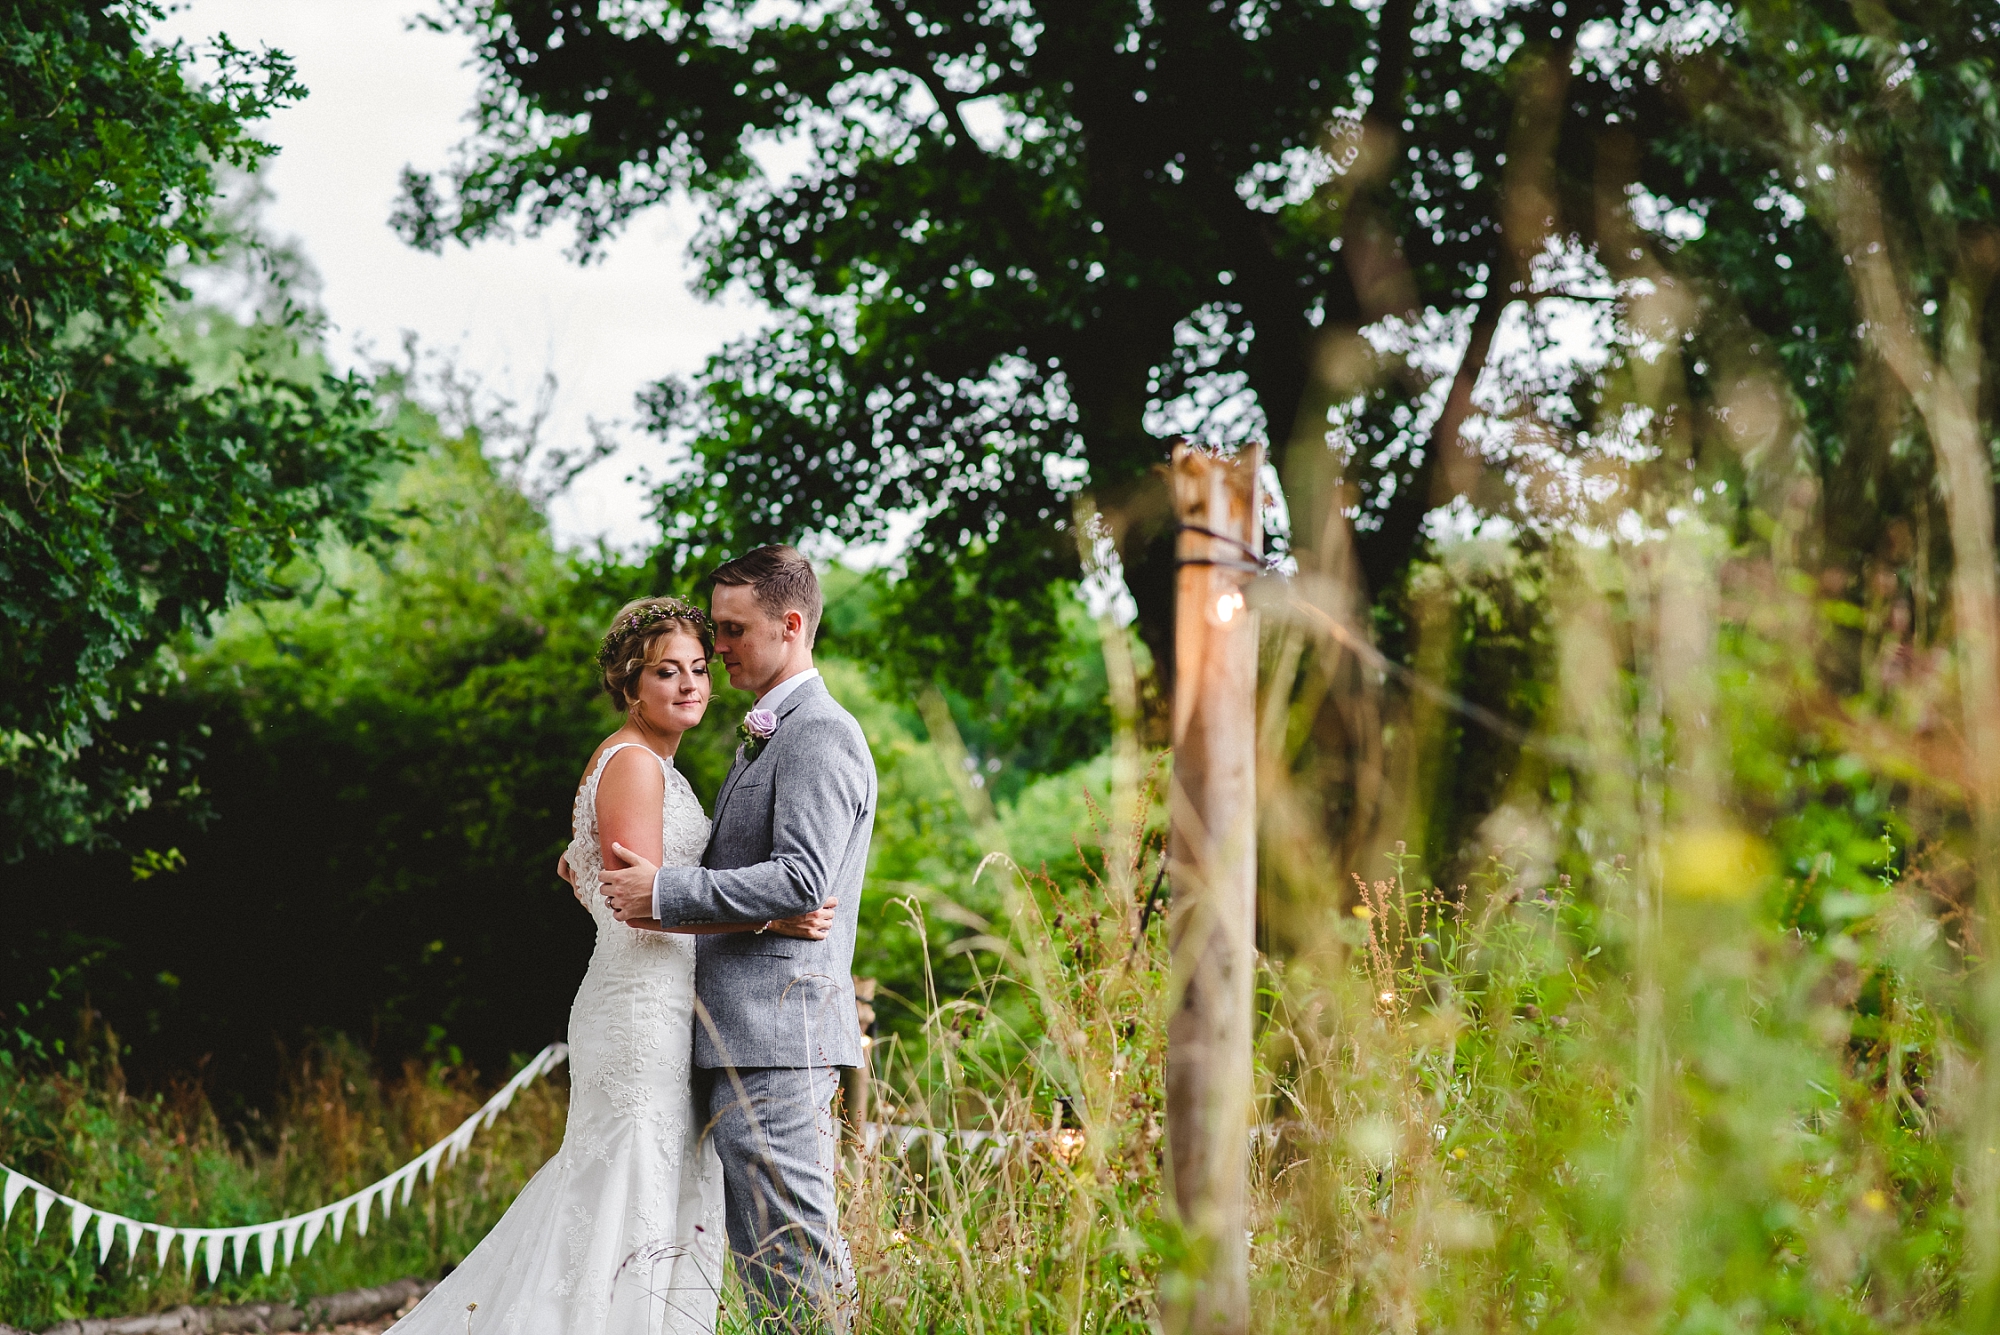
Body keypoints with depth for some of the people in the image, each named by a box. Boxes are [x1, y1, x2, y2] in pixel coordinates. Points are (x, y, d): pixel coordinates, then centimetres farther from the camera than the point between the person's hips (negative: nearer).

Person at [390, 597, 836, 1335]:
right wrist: (770, 921, -25)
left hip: (665, 1016, 10)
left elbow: (575, 866, 31)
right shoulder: (631, 762, -12)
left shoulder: (651, 765, 19)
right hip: (643, 1015, -10)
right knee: (637, 1203, -9)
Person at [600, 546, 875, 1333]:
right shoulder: (763, 739, 22)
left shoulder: (820, 736, -12)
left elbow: (801, 882, -22)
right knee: (761, 1250, 12)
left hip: (778, 1031, -11)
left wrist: (665, 893, -19)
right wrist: (611, 861, 16)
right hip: (743, 1033, 11)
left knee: (794, 1253, -9)